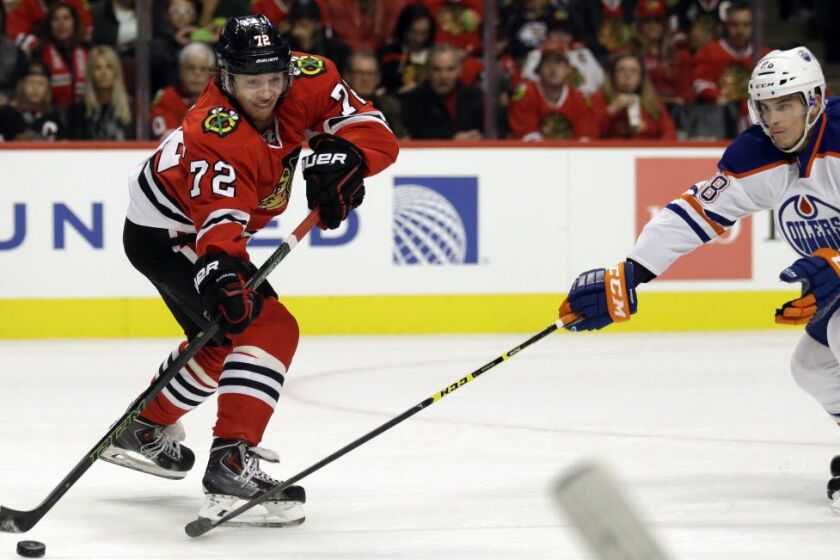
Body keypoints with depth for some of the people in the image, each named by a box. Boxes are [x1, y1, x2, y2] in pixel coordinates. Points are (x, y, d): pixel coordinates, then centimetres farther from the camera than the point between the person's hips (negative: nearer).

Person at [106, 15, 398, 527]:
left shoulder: (308, 78, -17)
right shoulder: (216, 135, -36)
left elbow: (377, 135, -20)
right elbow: (221, 218, -48)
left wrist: (341, 156, -40)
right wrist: (221, 272, -67)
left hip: (202, 231, 9)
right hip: (164, 234, -9)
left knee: (223, 338, 27)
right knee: (267, 327, -25)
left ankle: (146, 430, 44)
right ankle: (231, 466, -32)